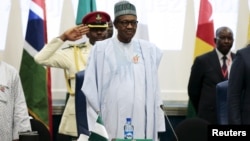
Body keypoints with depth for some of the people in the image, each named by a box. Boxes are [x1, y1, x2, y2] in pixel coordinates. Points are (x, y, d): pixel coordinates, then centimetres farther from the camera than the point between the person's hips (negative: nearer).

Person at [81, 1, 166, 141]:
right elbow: (90, 89, 2)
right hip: (112, 117, -2)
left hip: (141, 117, 2)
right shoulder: (101, 49, 2)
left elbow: (154, 87, 9)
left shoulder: (148, 49, 10)